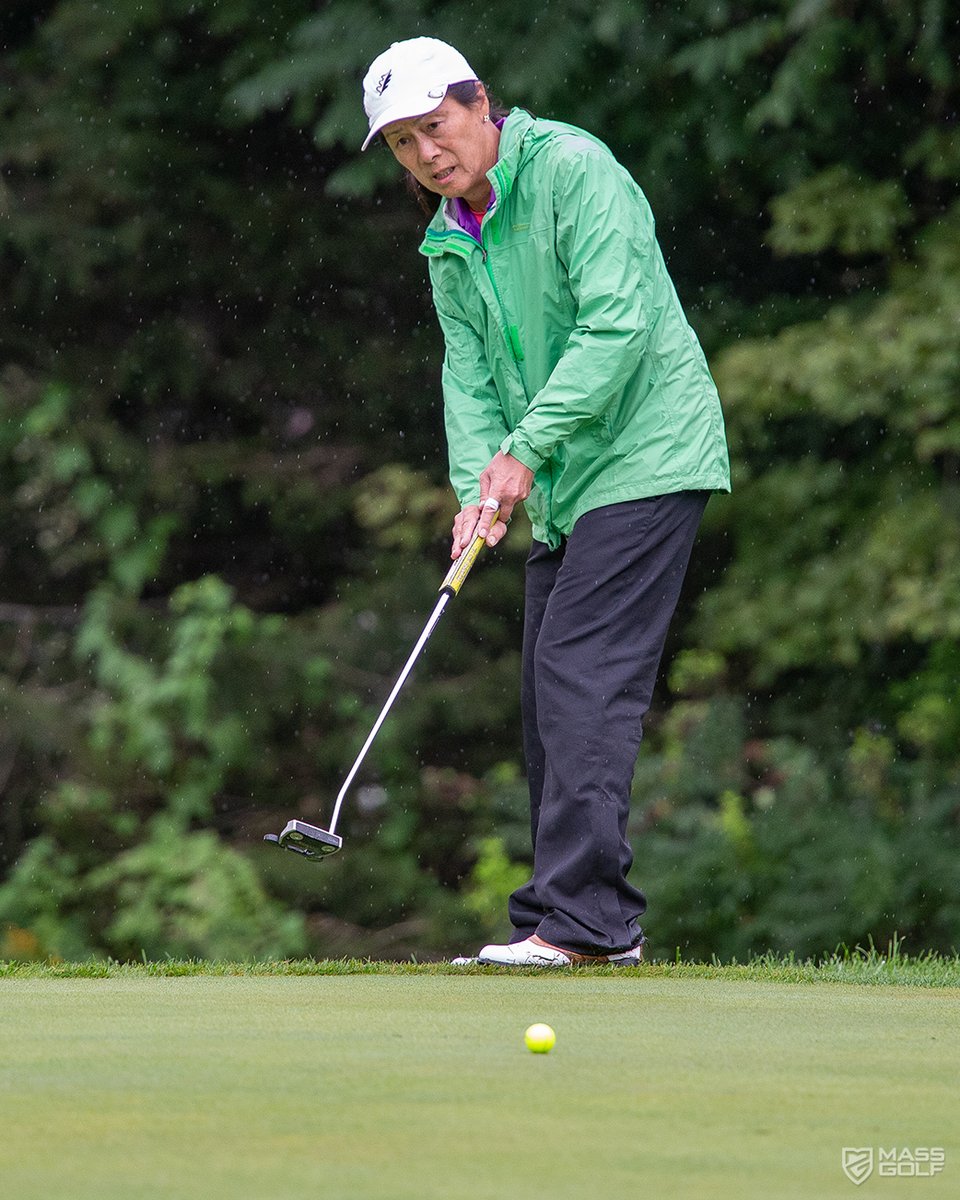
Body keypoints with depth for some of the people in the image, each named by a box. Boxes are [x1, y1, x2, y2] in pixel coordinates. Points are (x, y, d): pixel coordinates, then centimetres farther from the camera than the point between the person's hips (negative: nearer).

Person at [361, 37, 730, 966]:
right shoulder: (449, 245, 13)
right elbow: (469, 372, 8)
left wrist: (526, 449, -20)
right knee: (551, 700, 7)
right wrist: (478, 486, -11)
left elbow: (618, 322, -20)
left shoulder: (572, 168, -12)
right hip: (562, 488, 9)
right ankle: (599, 925, 13)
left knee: (583, 676, -16)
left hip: (644, 459, -9)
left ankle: (581, 915, -17)